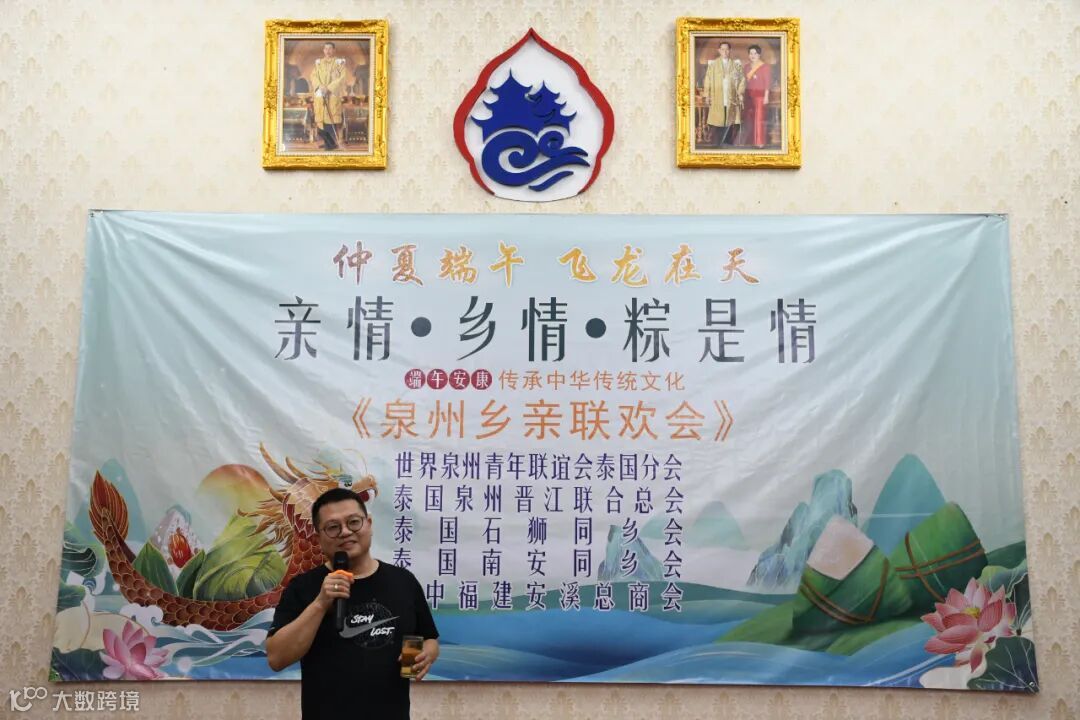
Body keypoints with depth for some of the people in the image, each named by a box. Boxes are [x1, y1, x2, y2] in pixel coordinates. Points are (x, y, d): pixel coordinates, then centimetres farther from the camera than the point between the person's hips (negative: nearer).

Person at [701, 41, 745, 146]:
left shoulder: (736, 64, 9)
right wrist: (707, 95, -3)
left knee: (730, 122, -1)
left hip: (731, 99, 1)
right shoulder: (713, 64, 5)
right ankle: (718, 145, 2)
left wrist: (740, 93, 0)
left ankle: (728, 144, 6)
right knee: (717, 123, -4)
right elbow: (708, 80, 4)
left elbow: (742, 79, 10)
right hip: (717, 99, -1)